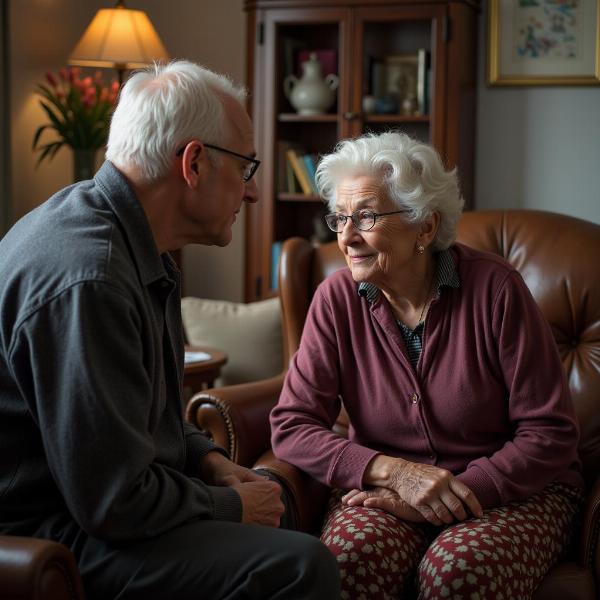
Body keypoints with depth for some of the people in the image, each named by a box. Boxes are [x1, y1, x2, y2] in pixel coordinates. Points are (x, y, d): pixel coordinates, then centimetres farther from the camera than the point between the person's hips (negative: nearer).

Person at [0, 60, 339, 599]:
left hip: (94, 493, 11)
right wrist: (233, 507, -11)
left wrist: (207, 458, 5)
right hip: (53, 532, -11)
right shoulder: (87, 278, -28)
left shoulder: (136, 250, 6)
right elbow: (115, 503, -27)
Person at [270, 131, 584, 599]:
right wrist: (393, 472, -22)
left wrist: (460, 492, -21)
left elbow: (550, 434, -9)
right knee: (349, 551, -31)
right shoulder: (338, 299, -4)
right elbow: (292, 427, -7)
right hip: (389, 491, 2)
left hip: (513, 490, -1)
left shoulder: (494, 288, -12)